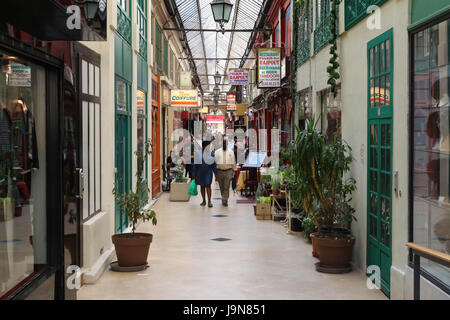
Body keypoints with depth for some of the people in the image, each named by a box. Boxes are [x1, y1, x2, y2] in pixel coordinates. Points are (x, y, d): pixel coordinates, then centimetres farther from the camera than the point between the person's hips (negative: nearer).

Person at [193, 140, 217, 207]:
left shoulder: (211, 153, 0)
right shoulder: (198, 153, -1)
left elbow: (214, 164, 3)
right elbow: (195, 164, 3)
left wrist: (216, 174, 0)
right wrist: (194, 173, 2)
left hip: (208, 172, -1)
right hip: (200, 172, 1)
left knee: (208, 186, -9)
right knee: (202, 186, 9)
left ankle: (209, 201, -10)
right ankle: (204, 201, 21)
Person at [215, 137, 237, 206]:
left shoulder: (231, 152, 3)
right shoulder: (218, 152, 2)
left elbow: (233, 162, 8)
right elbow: (215, 162, 1)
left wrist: (233, 172, 6)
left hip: (228, 171, -1)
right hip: (220, 171, 1)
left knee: (226, 187, -8)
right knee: (222, 187, 10)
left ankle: (225, 200, -5)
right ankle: (224, 199, 28)